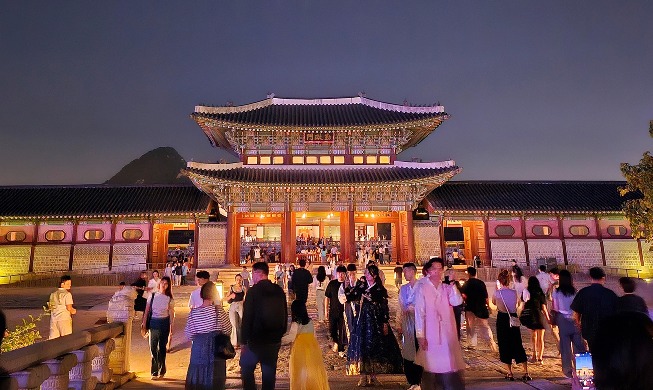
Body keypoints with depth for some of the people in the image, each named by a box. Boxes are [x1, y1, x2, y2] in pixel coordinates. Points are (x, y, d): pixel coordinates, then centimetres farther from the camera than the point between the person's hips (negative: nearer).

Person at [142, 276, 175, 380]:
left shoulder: (169, 299, -2)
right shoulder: (152, 296, 0)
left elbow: (171, 314, 0)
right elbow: (146, 311, 3)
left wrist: (171, 328, -3)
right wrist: (143, 323, -3)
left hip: (164, 323, -1)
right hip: (153, 322, 1)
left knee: (162, 347, 8)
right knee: (153, 348, 2)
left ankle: (161, 371, 23)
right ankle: (155, 371, 16)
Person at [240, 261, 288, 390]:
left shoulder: (253, 290, -14)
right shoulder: (279, 291, 1)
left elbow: (247, 317, -14)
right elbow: (285, 315, 8)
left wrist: (244, 341, -6)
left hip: (256, 340, -5)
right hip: (275, 340, 5)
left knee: (246, 368, 15)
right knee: (269, 372, 16)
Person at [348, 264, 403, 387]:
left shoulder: (380, 290, -4)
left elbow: (385, 308, -4)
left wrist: (385, 324, -8)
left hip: (376, 321, -2)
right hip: (364, 320, 3)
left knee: (375, 347, 4)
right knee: (363, 346, 2)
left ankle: (373, 376, 17)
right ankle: (364, 376, 10)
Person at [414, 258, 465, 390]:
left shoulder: (446, 288, 5)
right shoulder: (422, 288, -8)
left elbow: (457, 302, -12)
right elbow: (419, 313, -10)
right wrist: (420, 335, -12)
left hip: (447, 333, 4)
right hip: (430, 334, -3)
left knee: (448, 363, 8)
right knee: (430, 365, 6)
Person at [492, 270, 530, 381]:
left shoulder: (497, 292, -11)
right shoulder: (514, 292, -2)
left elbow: (494, 302, 8)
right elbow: (517, 303, 12)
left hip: (502, 319, -3)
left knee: (505, 346, 7)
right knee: (518, 345, 13)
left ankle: (510, 373, 12)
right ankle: (526, 373, 12)